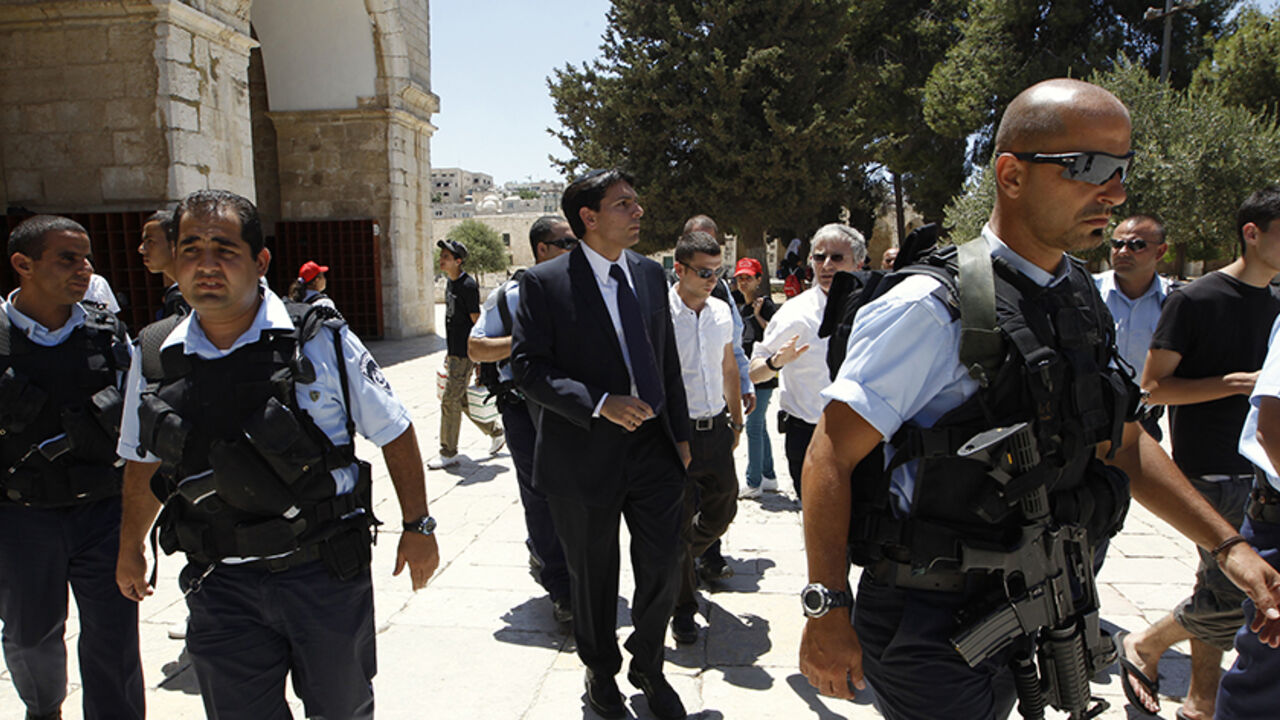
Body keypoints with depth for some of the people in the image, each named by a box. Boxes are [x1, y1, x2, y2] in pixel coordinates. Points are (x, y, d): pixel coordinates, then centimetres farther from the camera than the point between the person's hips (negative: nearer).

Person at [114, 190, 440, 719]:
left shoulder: (321, 341, -10)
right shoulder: (152, 357, 0)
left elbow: (394, 433, -1)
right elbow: (144, 459, 16)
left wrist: (417, 526, 0)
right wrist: (130, 549, 25)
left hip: (326, 573, -2)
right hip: (220, 585, 2)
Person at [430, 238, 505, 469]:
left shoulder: (467, 286, -15)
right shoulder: (450, 283, 13)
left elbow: (477, 321, -15)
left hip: (465, 354, -9)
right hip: (453, 352, 9)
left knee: (450, 401, -6)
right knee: (463, 400, 14)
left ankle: (448, 453, 3)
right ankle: (496, 433, 28)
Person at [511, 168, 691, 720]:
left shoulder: (650, 274, 7)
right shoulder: (543, 283, -9)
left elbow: (668, 361, 13)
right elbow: (527, 366, -14)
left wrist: (681, 434, 12)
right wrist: (599, 404, -24)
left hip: (652, 446, 4)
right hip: (585, 454, -4)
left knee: (664, 565, 8)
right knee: (593, 577, 13)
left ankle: (647, 667, 35)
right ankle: (601, 673, 39)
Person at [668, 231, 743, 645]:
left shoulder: (722, 311, 7)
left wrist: (736, 422, 18)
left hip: (716, 428, 6)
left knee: (722, 510, 14)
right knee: (677, 522, 4)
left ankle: (682, 558, 45)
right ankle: (683, 610, 22)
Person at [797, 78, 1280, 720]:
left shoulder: (1080, 299, 6)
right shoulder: (933, 308, -20)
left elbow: (1119, 441, 16)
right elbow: (832, 455, -19)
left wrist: (1227, 546, 11)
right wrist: (826, 610, -21)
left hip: (1025, 614, 7)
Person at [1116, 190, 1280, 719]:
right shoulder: (1195, 300, -10)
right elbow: (1153, 386, -12)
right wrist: (1234, 383, -19)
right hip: (1208, 473, -7)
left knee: (1221, 591, 11)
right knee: (1233, 595, -8)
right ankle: (1144, 646, 16)